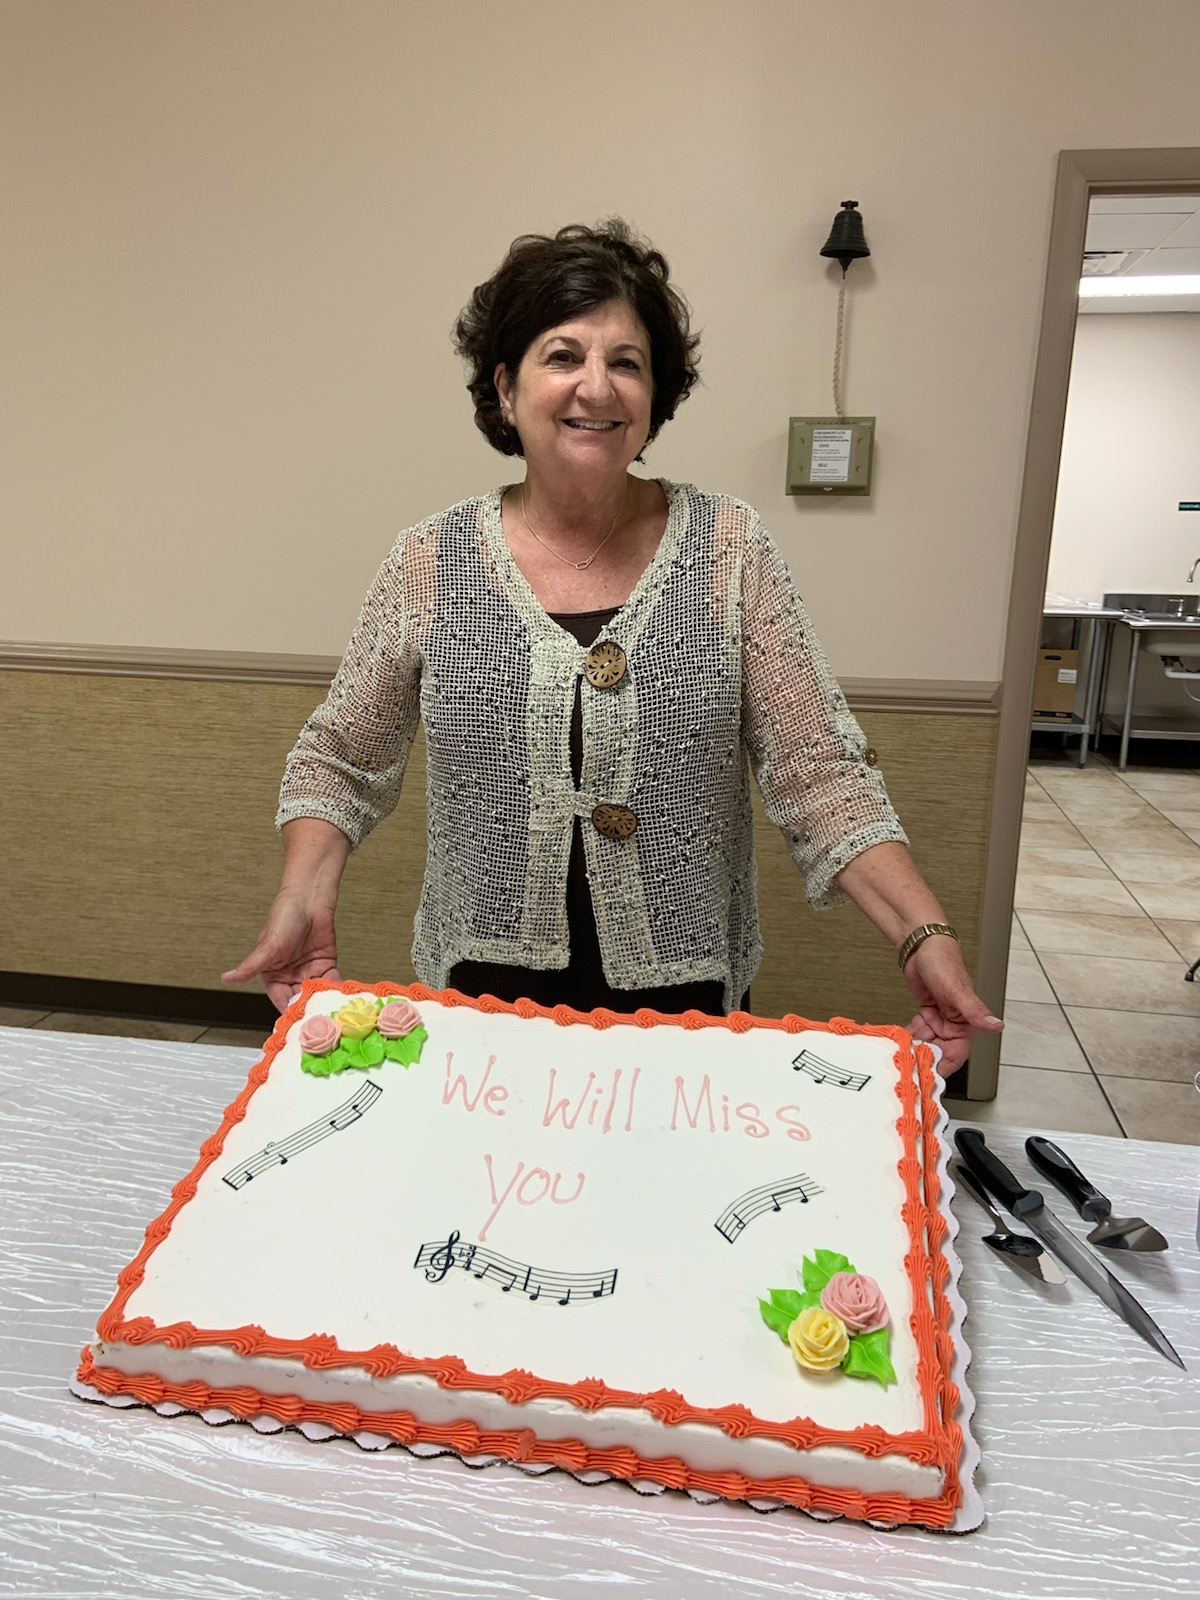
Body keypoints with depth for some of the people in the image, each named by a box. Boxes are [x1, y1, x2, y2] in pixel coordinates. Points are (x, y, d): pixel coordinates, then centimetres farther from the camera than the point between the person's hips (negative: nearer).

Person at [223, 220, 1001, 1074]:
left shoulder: (731, 548, -6)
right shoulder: (429, 562, -5)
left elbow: (819, 776, -8)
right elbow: (340, 761, 4)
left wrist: (925, 935, -19)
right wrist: (306, 897, -12)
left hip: (689, 1007, 0)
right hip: (483, 1001, 1)